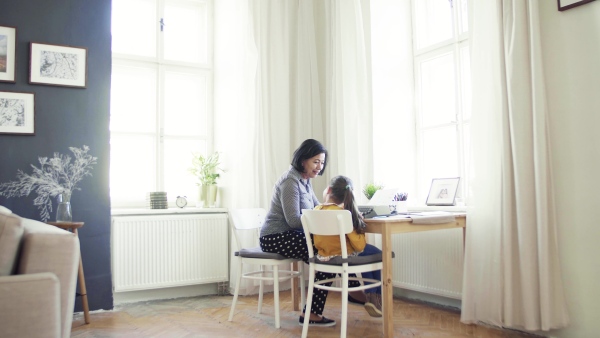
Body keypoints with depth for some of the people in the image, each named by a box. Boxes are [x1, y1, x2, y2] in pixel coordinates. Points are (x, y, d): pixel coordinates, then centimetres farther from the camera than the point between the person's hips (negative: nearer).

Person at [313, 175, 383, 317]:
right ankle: (376, 297, 27)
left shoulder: (317, 209, -7)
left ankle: (370, 295, 32)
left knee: (369, 253, 31)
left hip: (323, 256, 6)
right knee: (379, 255, 21)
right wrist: (359, 225, -6)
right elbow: (359, 245, -21)